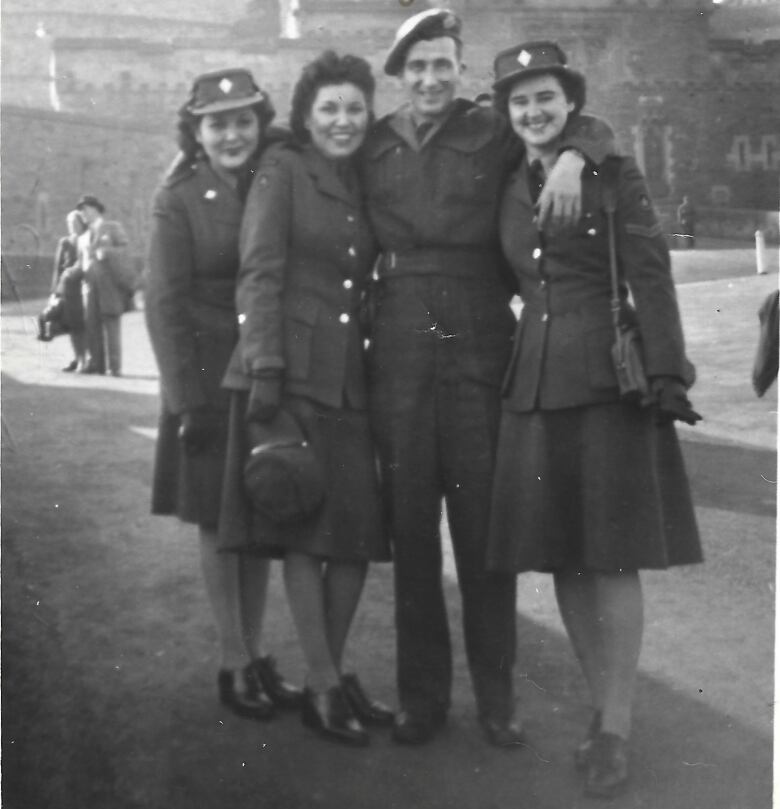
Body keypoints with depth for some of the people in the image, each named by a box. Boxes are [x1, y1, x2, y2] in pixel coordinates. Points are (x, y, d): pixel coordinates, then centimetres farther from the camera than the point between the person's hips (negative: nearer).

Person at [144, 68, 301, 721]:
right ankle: (234, 663, 15)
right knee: (218, 520, 6)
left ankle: (258, 652, 22)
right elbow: (165, 302, -8)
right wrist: (189, 397, -14)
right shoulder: (179, 200, -5)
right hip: (211, 379, -3)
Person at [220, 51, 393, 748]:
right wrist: (264, 370, -16)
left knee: (361, 529, 5)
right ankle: (323, 687, 8)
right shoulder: (282, 170, -1)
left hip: (350, 377, 6)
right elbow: (259, 274, -8)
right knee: (307, 527, -2)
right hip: (291, 374, -6)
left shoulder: (364, 185, 16)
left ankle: (333, 670, 20)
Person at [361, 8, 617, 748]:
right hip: (399, 347, 2)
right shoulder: (373, 147, 9)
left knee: (484, 522, 3)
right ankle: (421, 694, 20)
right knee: (409, 525, 6)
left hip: (479, 345, -2)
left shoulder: (493, 134, 4)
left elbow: (587, 126, 9)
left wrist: (571, 155, -12)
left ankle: (496, 698, 17)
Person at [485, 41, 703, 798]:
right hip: (536, 384, 5)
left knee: (612, 555, -3)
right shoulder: (511, 189, 13)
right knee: (562, 557, 8)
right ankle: (603, 705, 23)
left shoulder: (615, 174, -1)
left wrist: (667, 374, -14)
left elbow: (650, 276, -7)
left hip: (610, 377, -5)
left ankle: (615, 729, 7)